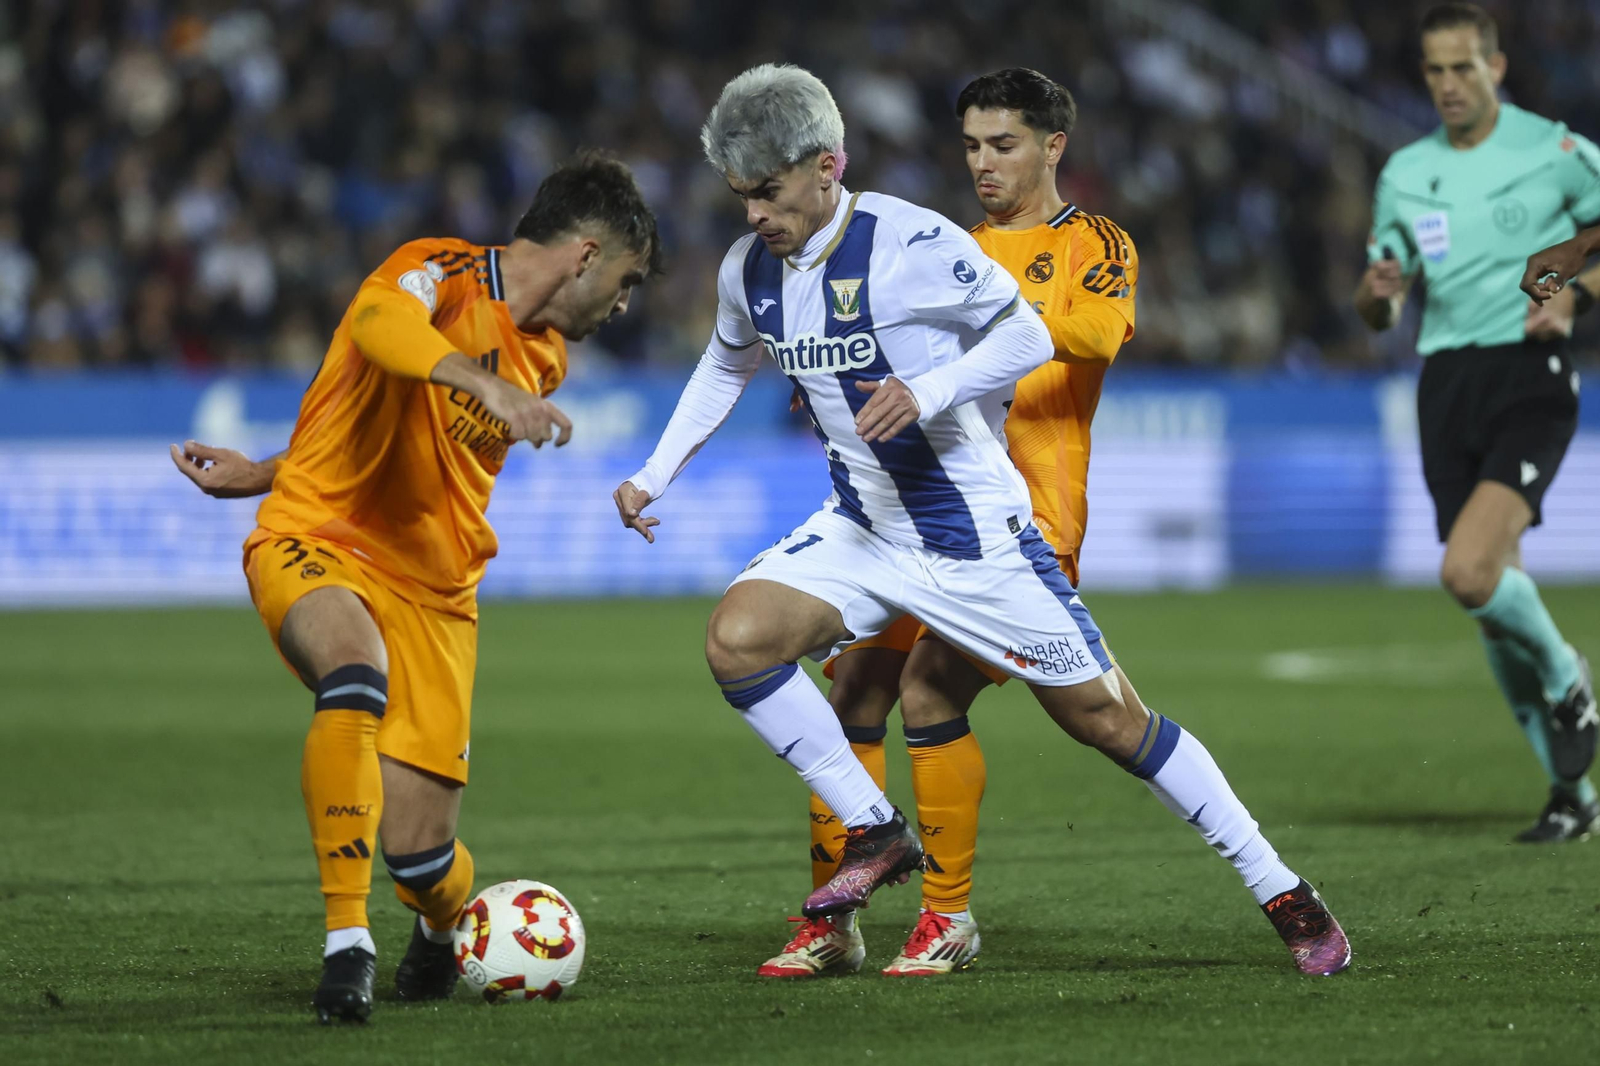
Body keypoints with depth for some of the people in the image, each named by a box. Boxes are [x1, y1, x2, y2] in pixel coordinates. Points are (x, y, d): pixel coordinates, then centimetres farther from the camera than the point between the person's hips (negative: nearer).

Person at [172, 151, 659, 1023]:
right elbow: (378, 322, -34)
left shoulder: (545, 359, 14)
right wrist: (488, 386, -49)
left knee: (414, 846, -5)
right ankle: (347, 944, -35)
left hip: (434, 591, 6)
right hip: (314, 542, -6)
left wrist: (261, 475, 19)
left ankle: (445, 928, 32)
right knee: (356, 677, -40)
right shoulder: (442, 273, -9)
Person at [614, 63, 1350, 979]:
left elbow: (1027, 336, -12)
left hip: (976, 533, -6)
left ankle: (1286, 894, 11)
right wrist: (653, 477, 13)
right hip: (860, 529, 6)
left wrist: (926, 392, -27)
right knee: (737, 638, -18)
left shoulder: (913, 243, -20)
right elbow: (727, 368, 20)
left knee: (1105, 716, -1)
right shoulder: (749, 271, 0)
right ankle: (876, 834, -3)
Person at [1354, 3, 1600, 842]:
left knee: (1469, 571, -25)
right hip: (1445, 386, 5)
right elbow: (1377, 314, 17)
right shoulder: (1405, 173, 12)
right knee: (1497, 600, 5)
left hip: (1528, 373, -5)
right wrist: (1377, 292, -7)